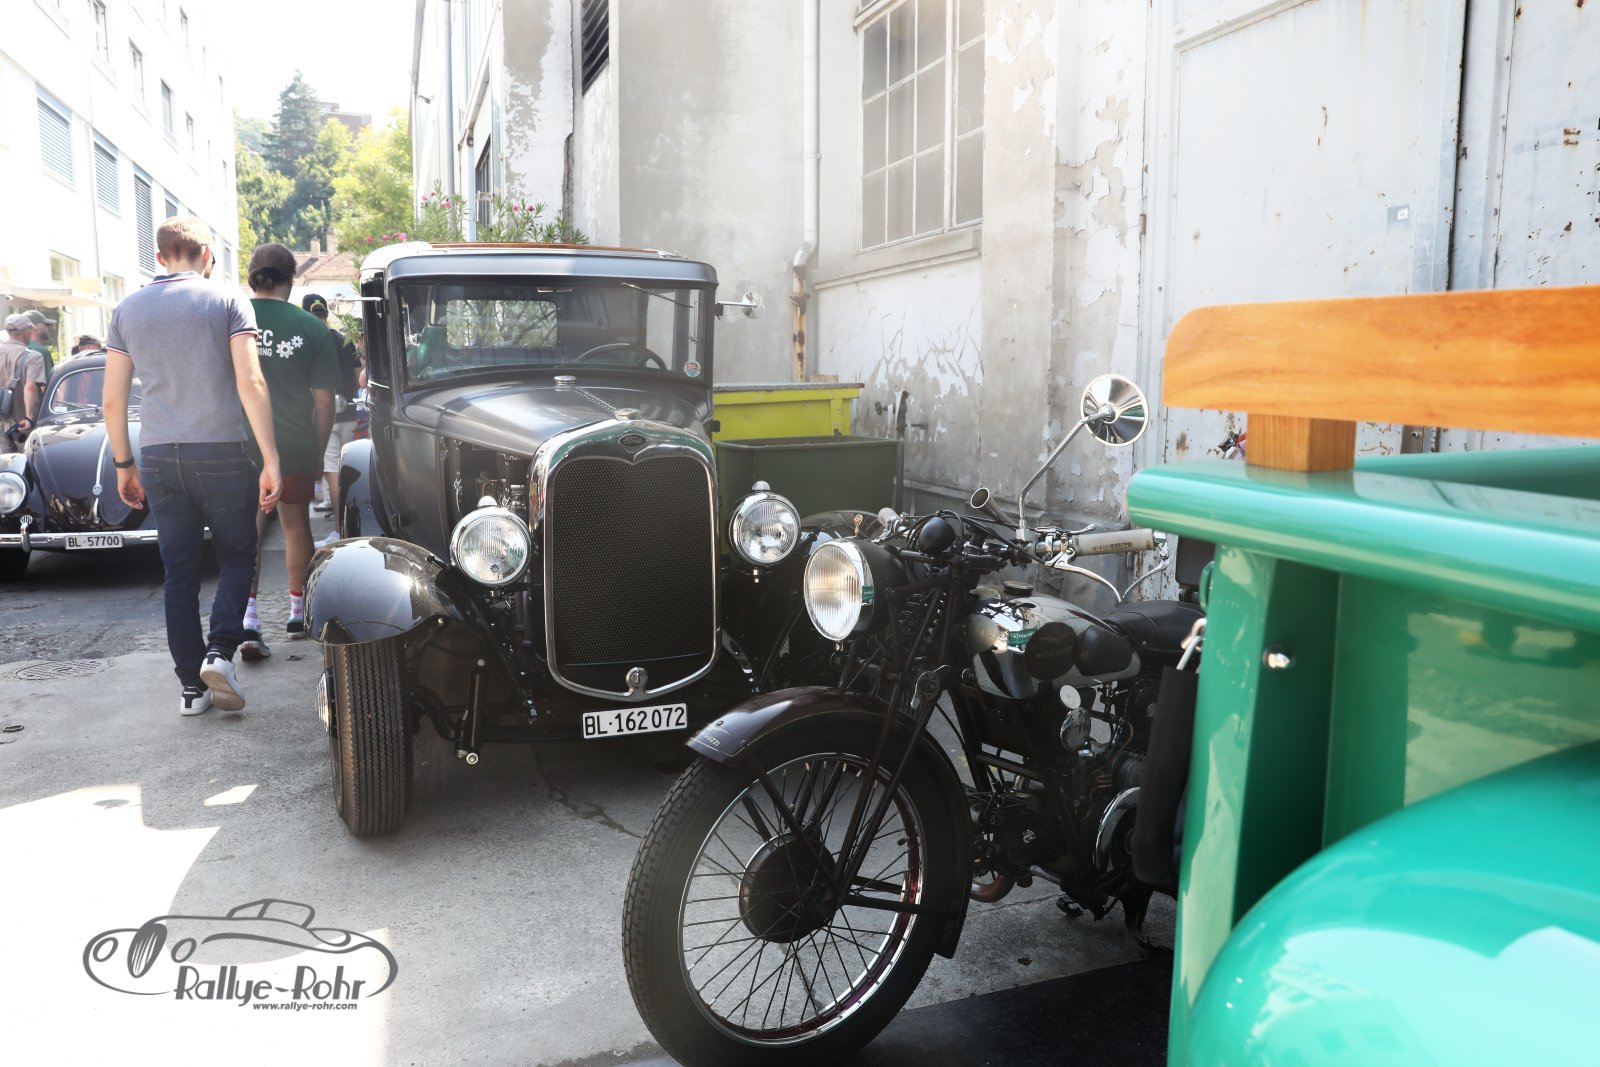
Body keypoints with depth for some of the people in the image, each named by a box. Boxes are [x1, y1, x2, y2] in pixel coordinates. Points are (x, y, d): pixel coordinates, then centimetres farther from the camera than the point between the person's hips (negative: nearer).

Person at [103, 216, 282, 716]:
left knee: (179, 572, 10)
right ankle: (220, 650, -8)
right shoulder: (226, 300, -1)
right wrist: (270, 460, -12)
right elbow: (250, 383, -11)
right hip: (222, 453, -3)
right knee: (237, 556, 13)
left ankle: (191, 685, 13)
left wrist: (124, 465, 18)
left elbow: (113, 400, 9)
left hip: (159, 458, 3)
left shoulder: (128, 310, 10)